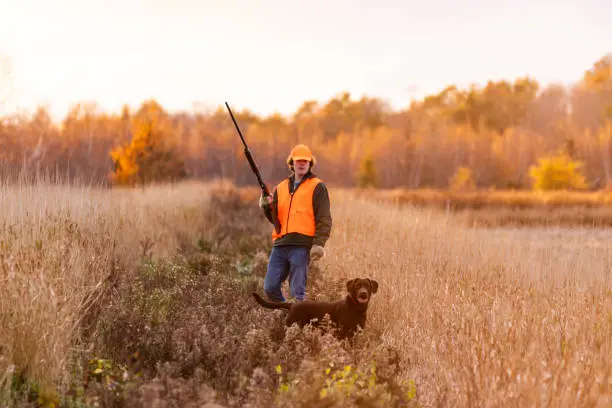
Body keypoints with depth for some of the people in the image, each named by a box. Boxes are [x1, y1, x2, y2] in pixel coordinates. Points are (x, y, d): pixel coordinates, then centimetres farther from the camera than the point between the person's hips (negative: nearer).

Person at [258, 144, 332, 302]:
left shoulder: (317, 187, 3)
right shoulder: (281, 187, 20)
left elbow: (324, 219, -4)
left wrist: (318, 244, -15)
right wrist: (267, 207, -1)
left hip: (301, 245, -5)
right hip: (281, 244, 6)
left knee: (297, 291, -6)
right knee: (270, 286, 2)